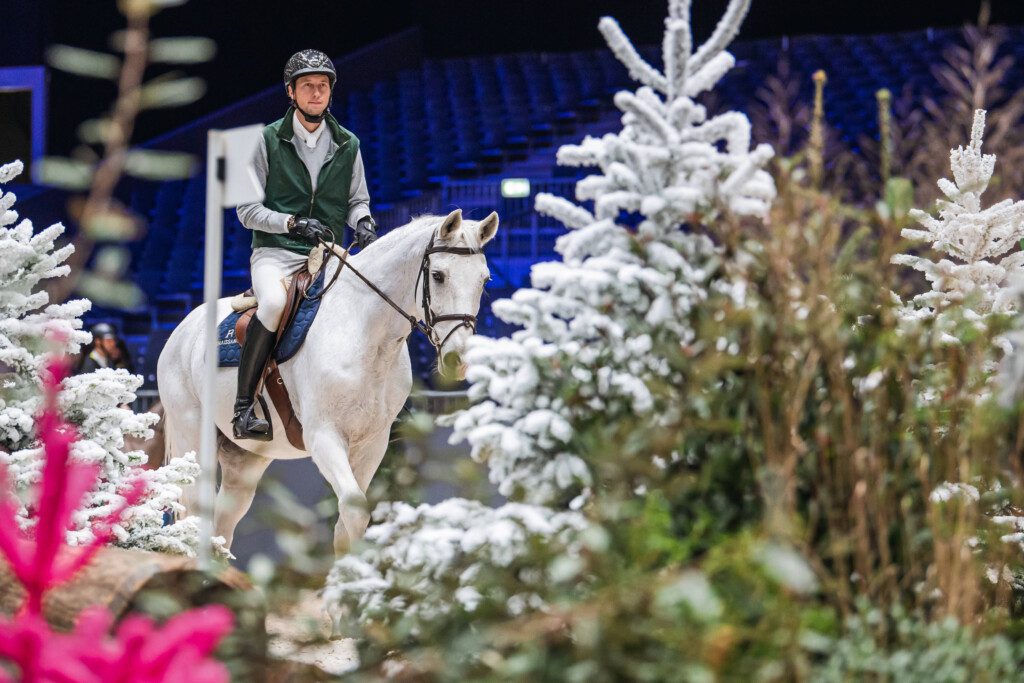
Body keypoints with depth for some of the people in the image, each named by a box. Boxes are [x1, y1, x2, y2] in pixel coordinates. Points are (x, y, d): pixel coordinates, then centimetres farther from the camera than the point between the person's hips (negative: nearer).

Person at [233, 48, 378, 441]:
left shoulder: (348, 145, 13)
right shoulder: (267, 141, 3)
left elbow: (358, 200, 20)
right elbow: (248, 209, 1)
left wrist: (363, 223, -4)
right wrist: (293, 223, -15)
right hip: (275, 253, -4)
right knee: (274, 301, -36)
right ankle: (243, 407, -30)